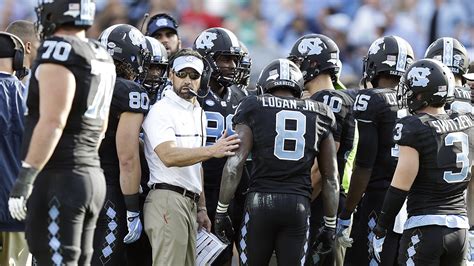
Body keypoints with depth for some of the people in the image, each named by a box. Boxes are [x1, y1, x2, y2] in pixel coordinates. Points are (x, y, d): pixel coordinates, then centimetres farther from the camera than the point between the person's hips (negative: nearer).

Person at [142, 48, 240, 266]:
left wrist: (201, 208, 20)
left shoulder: (198, 113, 19)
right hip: (167, 197, -9)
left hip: (190, 202, 9)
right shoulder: (161, 111, -8)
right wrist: (212, 151, -32)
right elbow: (169, 156, -22)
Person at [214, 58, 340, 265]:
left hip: (260, 201, -1)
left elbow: (235, 164, -4)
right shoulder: (319, 117, 12)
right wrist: (330, 224, 20)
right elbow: (330, 178, 13)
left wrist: (222, 210, 1)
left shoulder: (254, 109, 4)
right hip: (299, 205, 2)